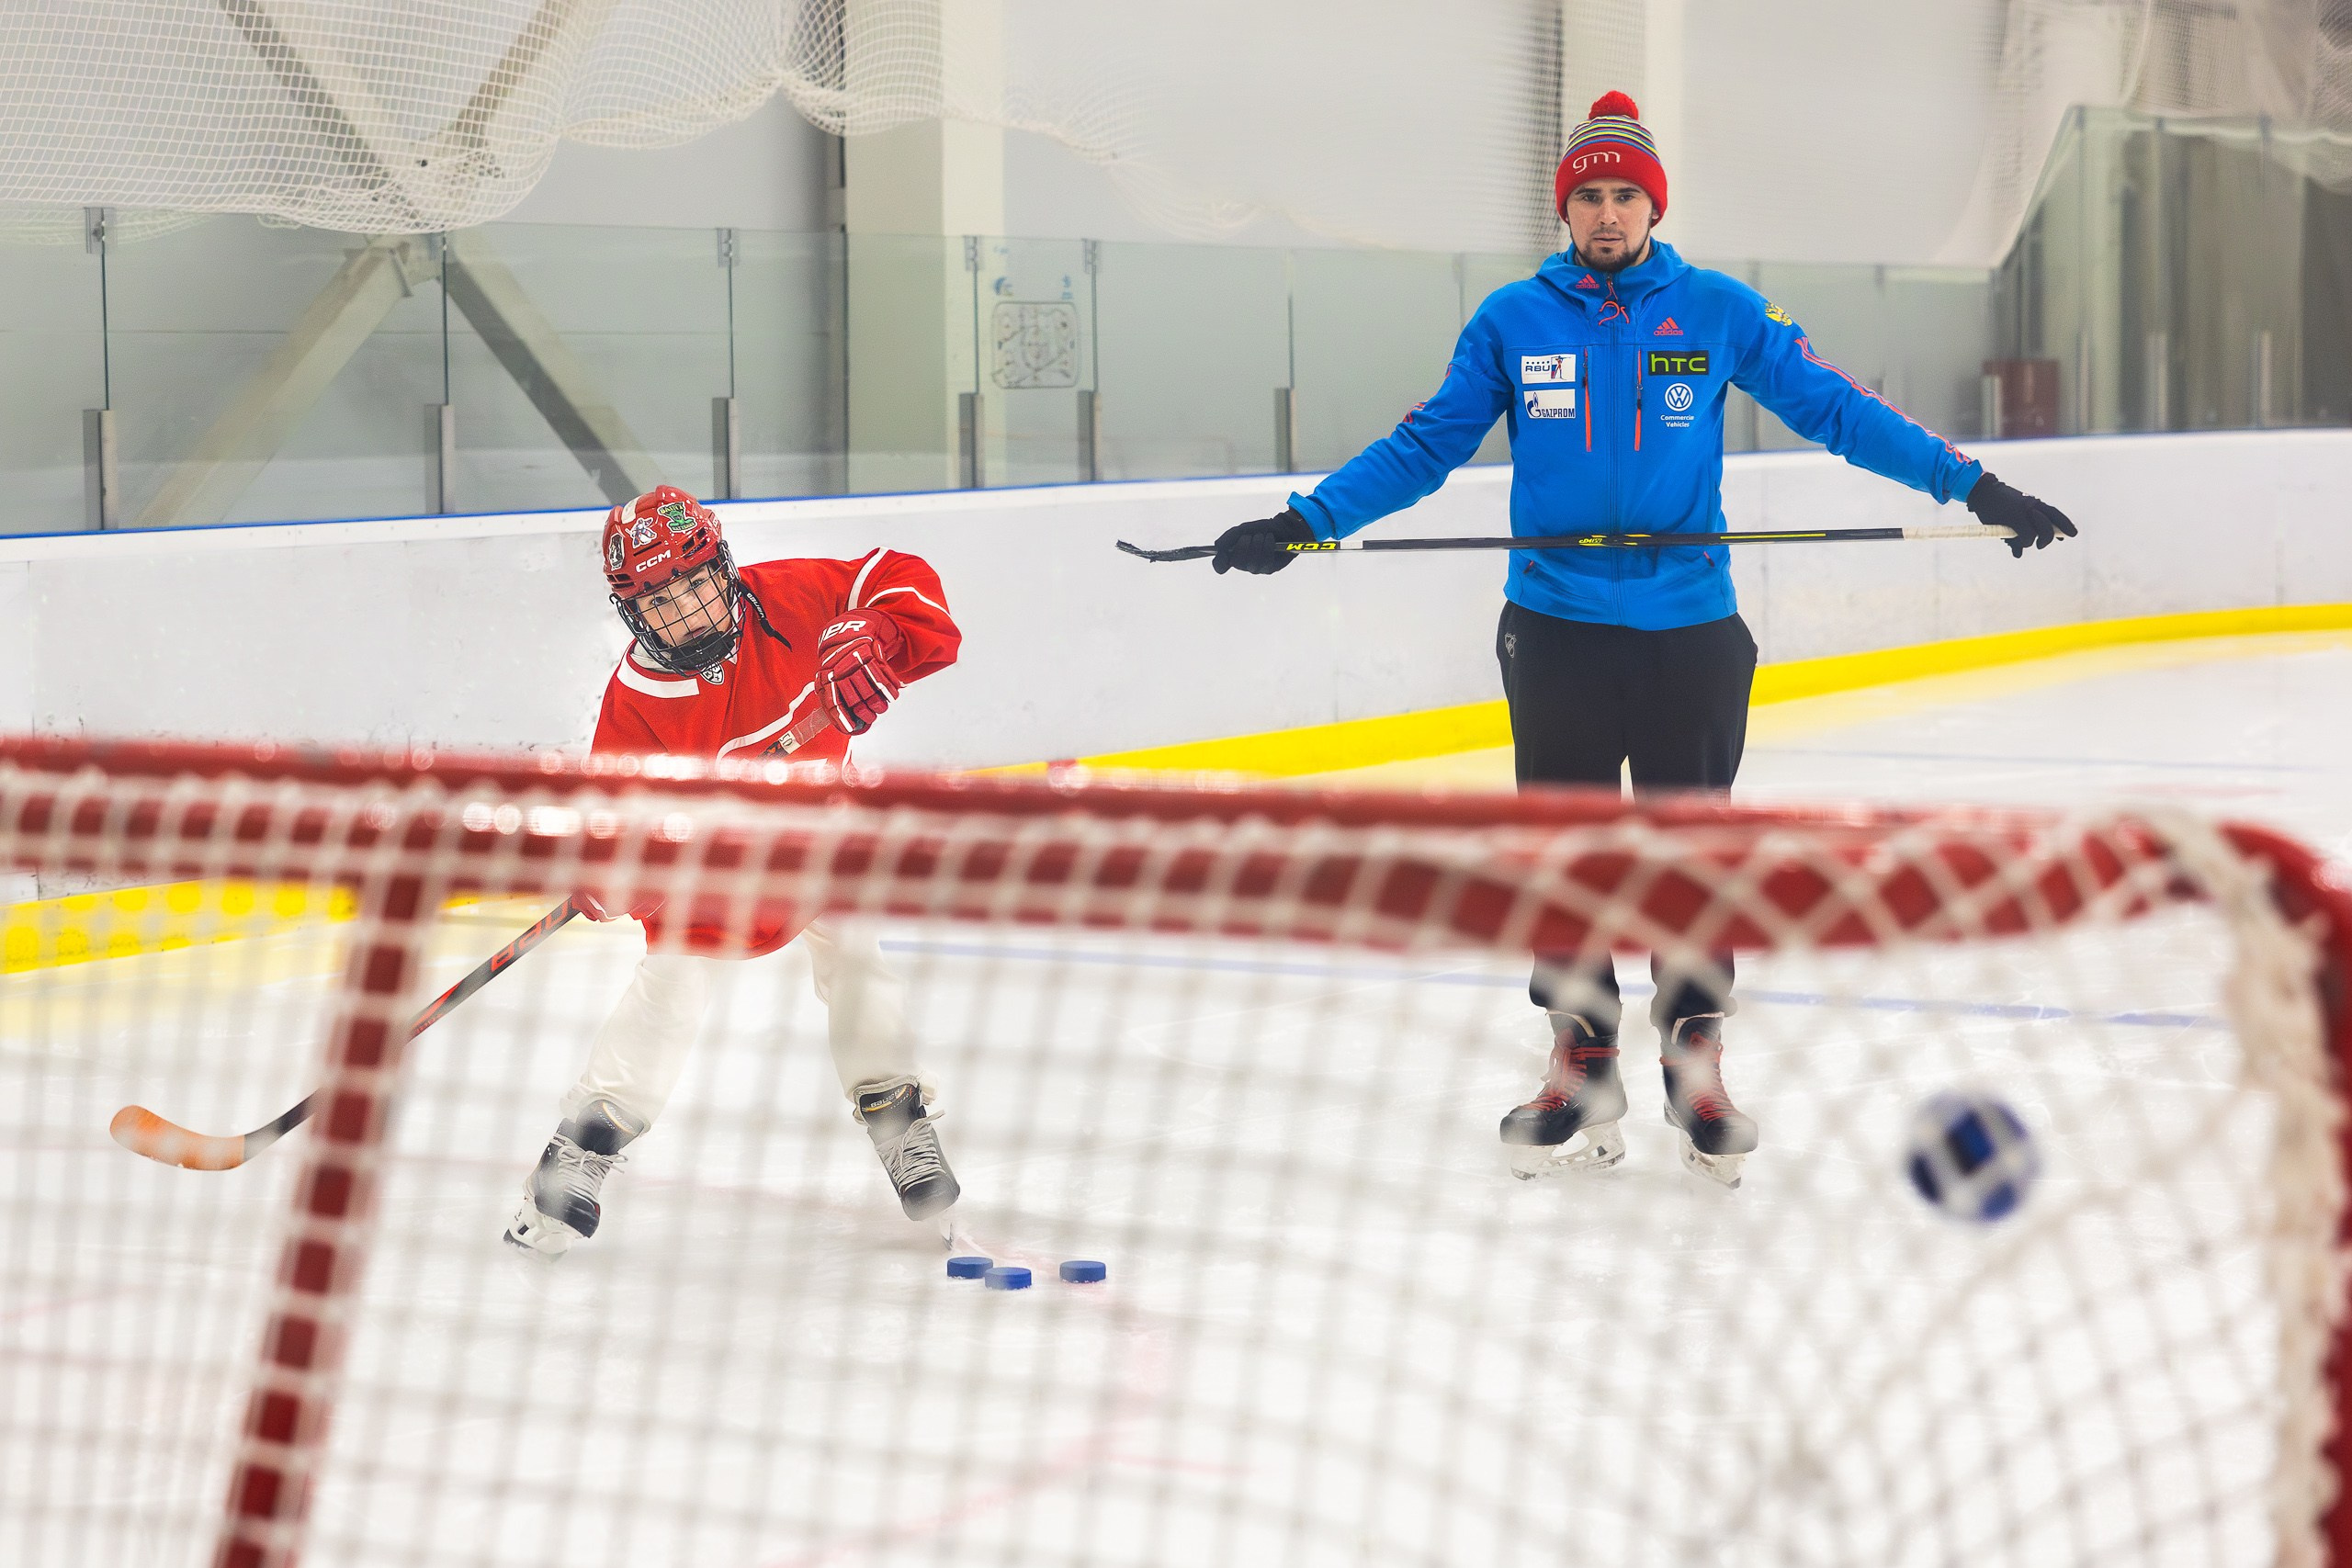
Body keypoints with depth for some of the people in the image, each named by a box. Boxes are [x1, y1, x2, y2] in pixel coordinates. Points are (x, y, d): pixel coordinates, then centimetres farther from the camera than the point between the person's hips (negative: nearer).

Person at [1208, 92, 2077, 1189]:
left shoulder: (1719, 313, 0)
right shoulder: (1513, 320, 2)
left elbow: (1835, 409, 1)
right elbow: (1427, 444, 7)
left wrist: (1970, 484, -5)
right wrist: (1306, 521, 0)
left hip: (1691, 632, -1)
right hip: (1555, 631, 1)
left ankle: (1696, 1060, 19)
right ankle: (1580, 1064, 19)